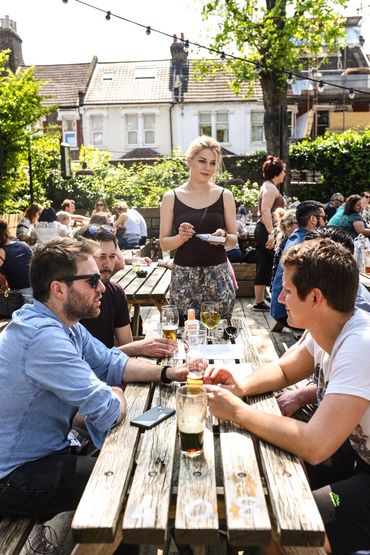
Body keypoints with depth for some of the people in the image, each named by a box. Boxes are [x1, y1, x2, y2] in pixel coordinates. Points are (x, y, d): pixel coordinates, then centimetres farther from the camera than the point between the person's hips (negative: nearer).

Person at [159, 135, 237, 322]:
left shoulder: (225, 196, 5)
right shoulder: (171, 197, 3)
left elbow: (234, 239, 10)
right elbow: (163, 243, 5)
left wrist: (224, 237, -12)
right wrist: (181, 237, -14)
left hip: (218, 274, 1)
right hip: (183, 276, -1)